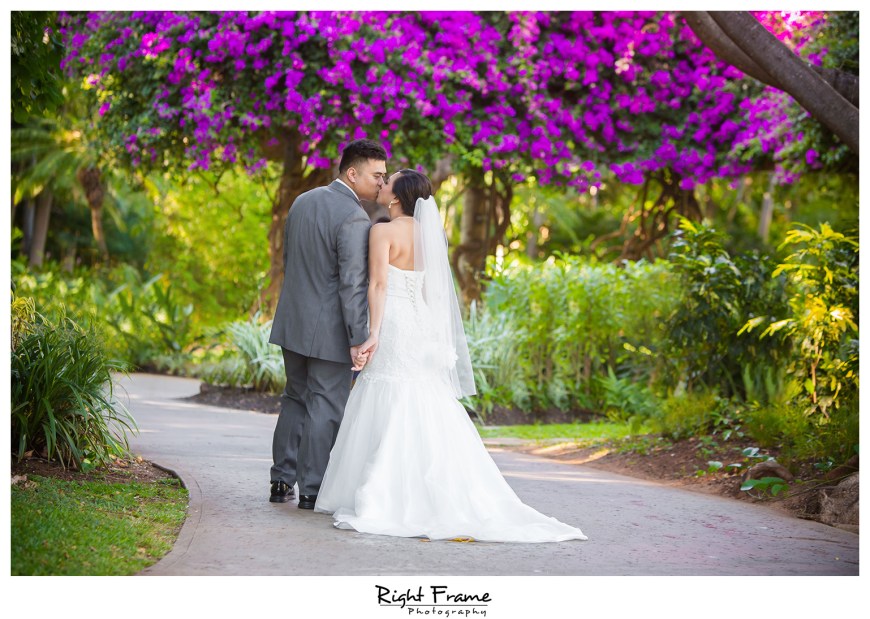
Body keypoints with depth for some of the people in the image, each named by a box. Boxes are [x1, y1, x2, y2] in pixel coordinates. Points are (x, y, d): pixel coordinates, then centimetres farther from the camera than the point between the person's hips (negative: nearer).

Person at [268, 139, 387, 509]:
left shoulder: (302, 202, 7)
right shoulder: (354, 219, -18)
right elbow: (353, 286, -22)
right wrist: (358, 340, -19)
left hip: (293, 322, 8)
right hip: (329, 329, -8)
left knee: (296, 400, 19)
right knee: (325, 407, 3)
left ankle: (282, 482, 21)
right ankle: (312, 489, 9)